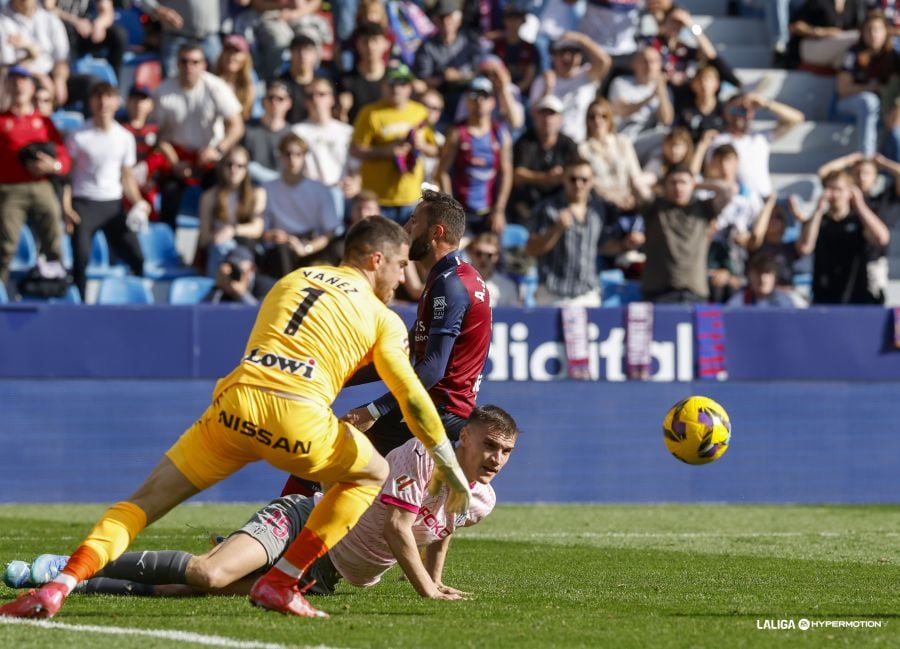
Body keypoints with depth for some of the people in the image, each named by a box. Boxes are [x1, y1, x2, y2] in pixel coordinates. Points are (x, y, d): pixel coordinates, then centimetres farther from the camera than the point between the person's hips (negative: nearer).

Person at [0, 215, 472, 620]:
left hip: (234, 406, 3)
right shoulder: (382, 318, 15)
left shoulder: (291, 281, 29)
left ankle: (60, 585, -13)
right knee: (372, 474, 24)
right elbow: (413, 399, 8)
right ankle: (280, 584, 15)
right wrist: (451, 469, 17)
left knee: (147, 500, 9)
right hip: (297, 416, -3)